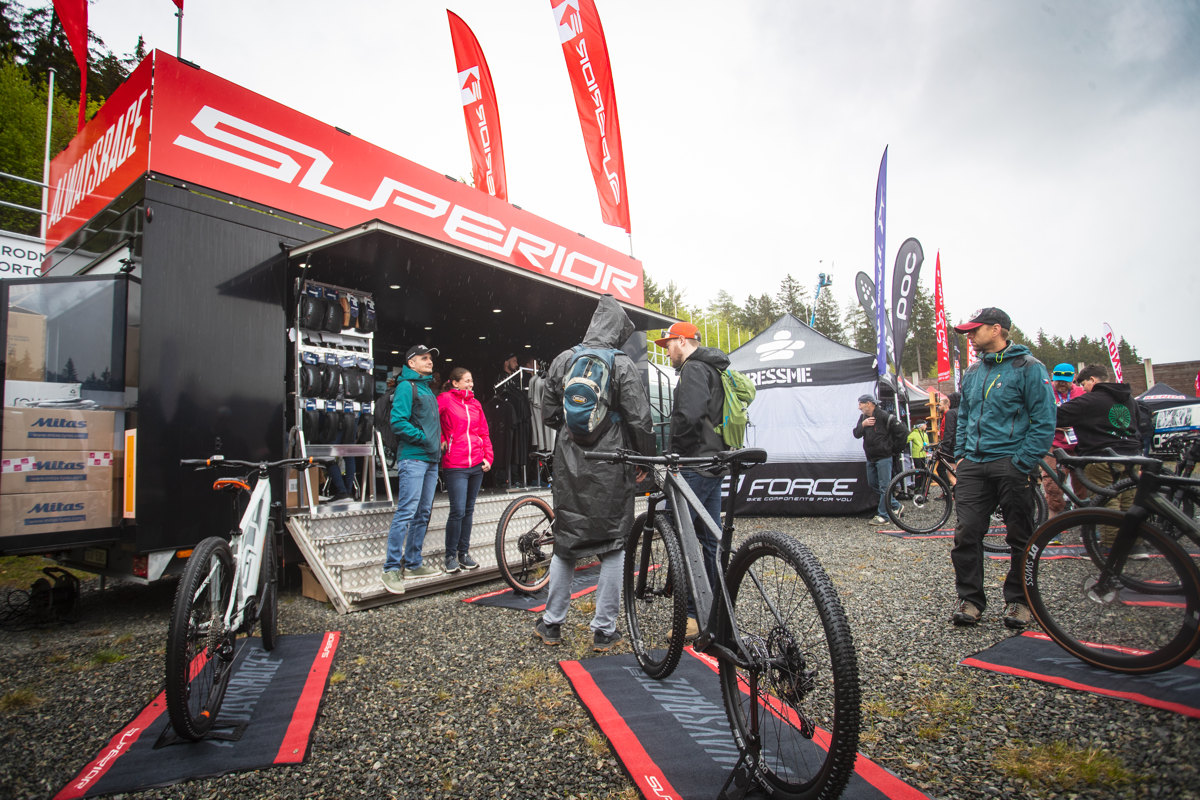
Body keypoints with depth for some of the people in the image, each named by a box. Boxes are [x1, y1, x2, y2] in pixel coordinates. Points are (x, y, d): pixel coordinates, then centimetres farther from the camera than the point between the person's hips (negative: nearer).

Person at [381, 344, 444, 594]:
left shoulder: (427, 388, 22)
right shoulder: (406, 386, -5)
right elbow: (398, 422, -15)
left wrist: (439, 442, 12)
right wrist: (424, 438, -14)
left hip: (430, 460, 9)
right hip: (413, 458, -9)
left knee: (423, 514, 10)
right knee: (406, 512, -11)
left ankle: (413, 564, 18)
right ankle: (392, 568, -6)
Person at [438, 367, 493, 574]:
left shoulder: (475, 404, 14)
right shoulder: (445, 399, -2)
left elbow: (484, 433, 16)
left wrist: (488, 457, 8)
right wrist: (440, 441, -4)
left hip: (477, 465, 6)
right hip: (455, 466, -5)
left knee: (469, 510, 11)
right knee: (458, 511, -9)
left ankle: (464, 553, 20)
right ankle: (450, 556, 6)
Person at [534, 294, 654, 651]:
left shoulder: (562, 361, 3)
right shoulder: (622, 365, -9)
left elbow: (549, 414, 9)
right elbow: (639, 420, -10)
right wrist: (647, 459, 3)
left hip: (569, 464, 4)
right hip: (610, 468, -4)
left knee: (565, 543, 15)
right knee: (612, 547, 8)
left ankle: (551, 623, 24)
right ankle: (604, 630, 14)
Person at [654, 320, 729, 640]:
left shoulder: (693, 369, -10)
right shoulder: (713, 370, 22)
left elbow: (689, 415, -25)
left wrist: (673, 451, -13)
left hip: (695, 466, -10)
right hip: (715, 463, 11)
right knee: (709, 539, 14)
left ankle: (693, 615, -4)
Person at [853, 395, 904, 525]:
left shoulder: (883, 416, -14)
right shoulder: (863, 417, 10)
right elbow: (856, 434, 3)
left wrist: (891, 446, -6)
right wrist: (863, 424, -15)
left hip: (883, 457, -8)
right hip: (870, 458, 8)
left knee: (884, 486, -5)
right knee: (873, 484, 12)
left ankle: (883, 515, 0)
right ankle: (896, 507, 24)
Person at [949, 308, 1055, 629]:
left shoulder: (1028, 367, -4)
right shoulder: (972, 373, 16)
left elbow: (1044, 421, -9)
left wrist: (1022, 463, -14)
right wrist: (960, 455, 13)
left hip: (1011, 464, -5)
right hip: (973, 465, 5)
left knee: (1021, 537, 6)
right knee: (966, 533, -1)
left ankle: (1018, 600, 20)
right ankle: (970, 599, 9)